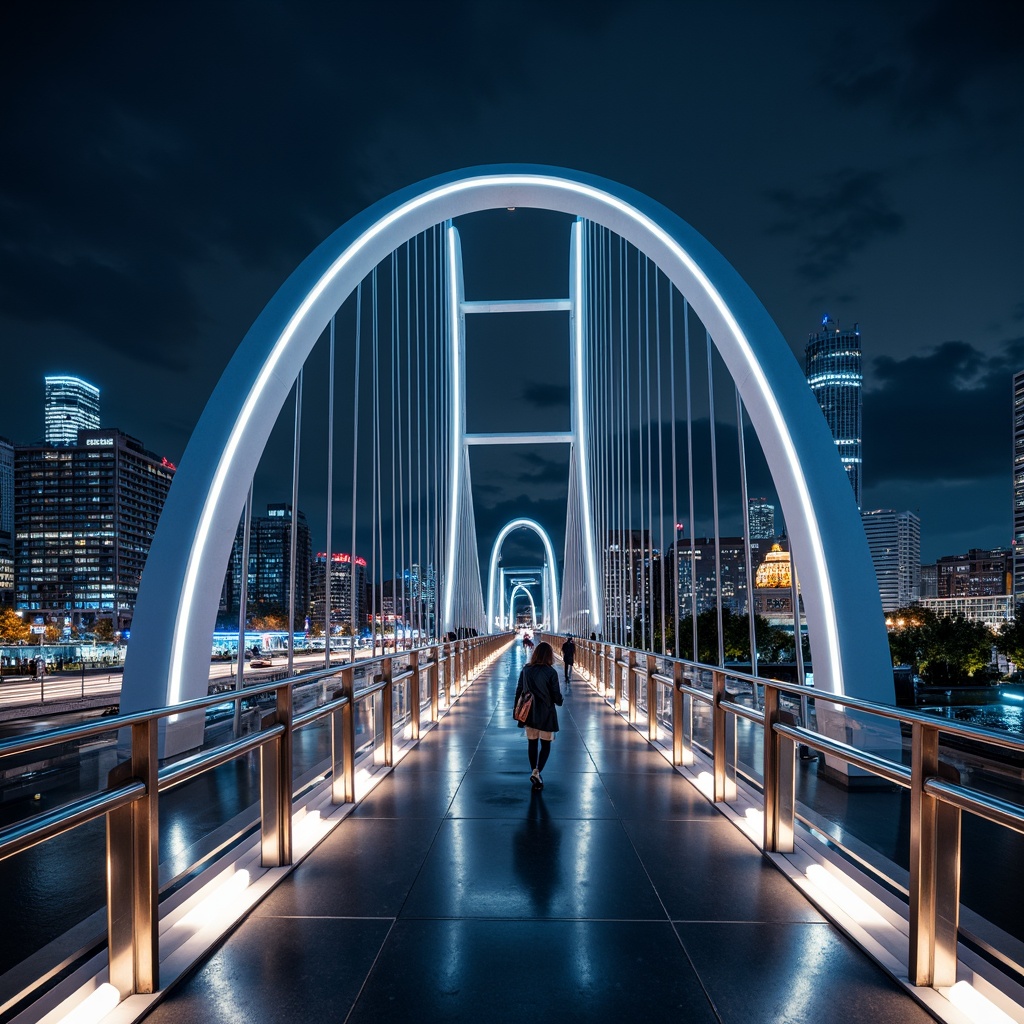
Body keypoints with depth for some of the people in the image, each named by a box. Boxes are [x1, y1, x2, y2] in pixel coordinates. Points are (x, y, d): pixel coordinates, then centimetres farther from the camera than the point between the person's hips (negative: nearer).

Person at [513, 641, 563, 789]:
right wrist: (559, 701, 12)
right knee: (545, 744, 9)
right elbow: (557, 696, -11)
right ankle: (537, 772, -9)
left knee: (532, 743, 16)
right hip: (545, 714, -3)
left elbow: (519, 690, 2)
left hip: (528, 713, 3)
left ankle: (534, 773, 22)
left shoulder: (525, 670, -4)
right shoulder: (551, 672, -15)